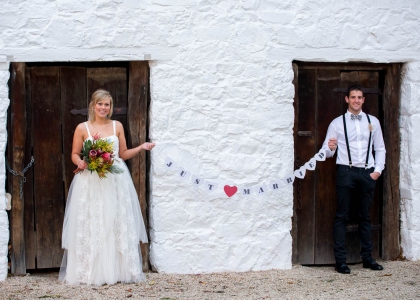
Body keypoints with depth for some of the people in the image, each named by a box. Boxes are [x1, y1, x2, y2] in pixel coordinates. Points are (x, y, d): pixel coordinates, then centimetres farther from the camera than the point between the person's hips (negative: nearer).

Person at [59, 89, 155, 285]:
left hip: (116, 182, 2)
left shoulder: (117, 126, 8)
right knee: (91, 227, -2)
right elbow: (74, 154, 4)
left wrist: (141, 148, 0)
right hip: (90, 183, -2)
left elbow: (123, 154, 12)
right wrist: (80, 163, -17)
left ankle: (119, 270, 7)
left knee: (118, 225, 2)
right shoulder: (82, 128, 1)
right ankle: (90, 273, 3)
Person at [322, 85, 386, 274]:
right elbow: (327, 152, -1)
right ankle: (340, 260, 1)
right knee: (342, 217, -2)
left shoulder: (373, 122, 11)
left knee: (365, 216, 11)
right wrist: (330, 148, -24)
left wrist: (378, 170, 1)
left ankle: (367, 257, 19)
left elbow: (380, 149, 14)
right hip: (346, 172, -3)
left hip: (367, 173, 3)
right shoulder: (337, 123, 3)